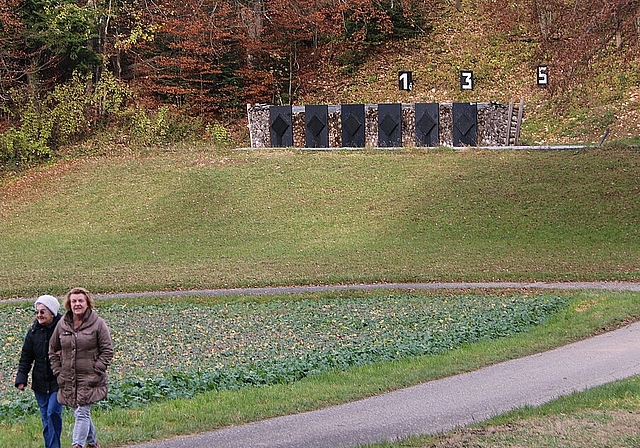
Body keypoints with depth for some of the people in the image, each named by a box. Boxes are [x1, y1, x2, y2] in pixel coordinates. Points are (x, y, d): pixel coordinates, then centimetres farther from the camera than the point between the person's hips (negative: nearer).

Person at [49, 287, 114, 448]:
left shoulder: (98, 324, -6)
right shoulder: (62, 324, 5)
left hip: (89, 380, -5)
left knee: (82, 413, -12)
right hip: (68, 380, 5)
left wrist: (95, 372, -11)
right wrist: (58, 371, 6)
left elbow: (107, 351, -5)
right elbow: (53, 350, 16)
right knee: (79, 414, 14)